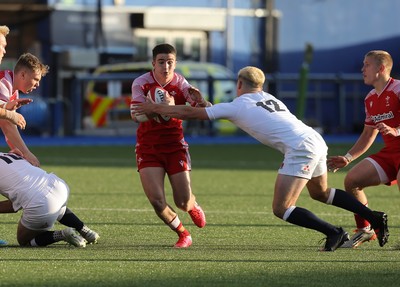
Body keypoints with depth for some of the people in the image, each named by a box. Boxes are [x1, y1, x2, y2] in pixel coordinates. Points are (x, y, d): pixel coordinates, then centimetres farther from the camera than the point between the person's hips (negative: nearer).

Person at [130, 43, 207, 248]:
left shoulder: (180, 83, -7)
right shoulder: (141, 83, -10)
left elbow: (206, 109, -17)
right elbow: (136, 115, -21)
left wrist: (201, 103, -41)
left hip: (175, 145, 1)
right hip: (148, 146, -1)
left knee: (183, 202, -5)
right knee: (157, 202, -14)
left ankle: (193, 206, 36)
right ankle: (183, 234, 14)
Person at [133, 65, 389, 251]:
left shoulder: (235, 106, 3)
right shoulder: (268, 98, 23)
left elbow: (189, 113, 10)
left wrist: (155, 109, 19)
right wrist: (202, 101, 43)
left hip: (300, 149, -8)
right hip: (315, 140, 8)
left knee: (281, 209, -5)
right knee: (320, 193, 29)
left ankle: (334, 233, -12)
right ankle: (374, 217, 22)